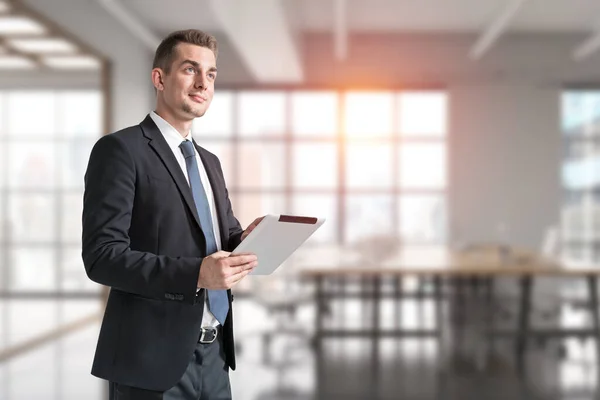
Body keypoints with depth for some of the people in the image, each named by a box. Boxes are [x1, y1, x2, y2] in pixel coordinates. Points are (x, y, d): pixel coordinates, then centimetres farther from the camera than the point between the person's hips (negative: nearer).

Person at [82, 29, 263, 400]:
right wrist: (196, 273, -26)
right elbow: (102, 256, -17)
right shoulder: (120, 149, -9)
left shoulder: (209, 161, 15)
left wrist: (245, 239, -5)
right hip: (155, 359, -7)